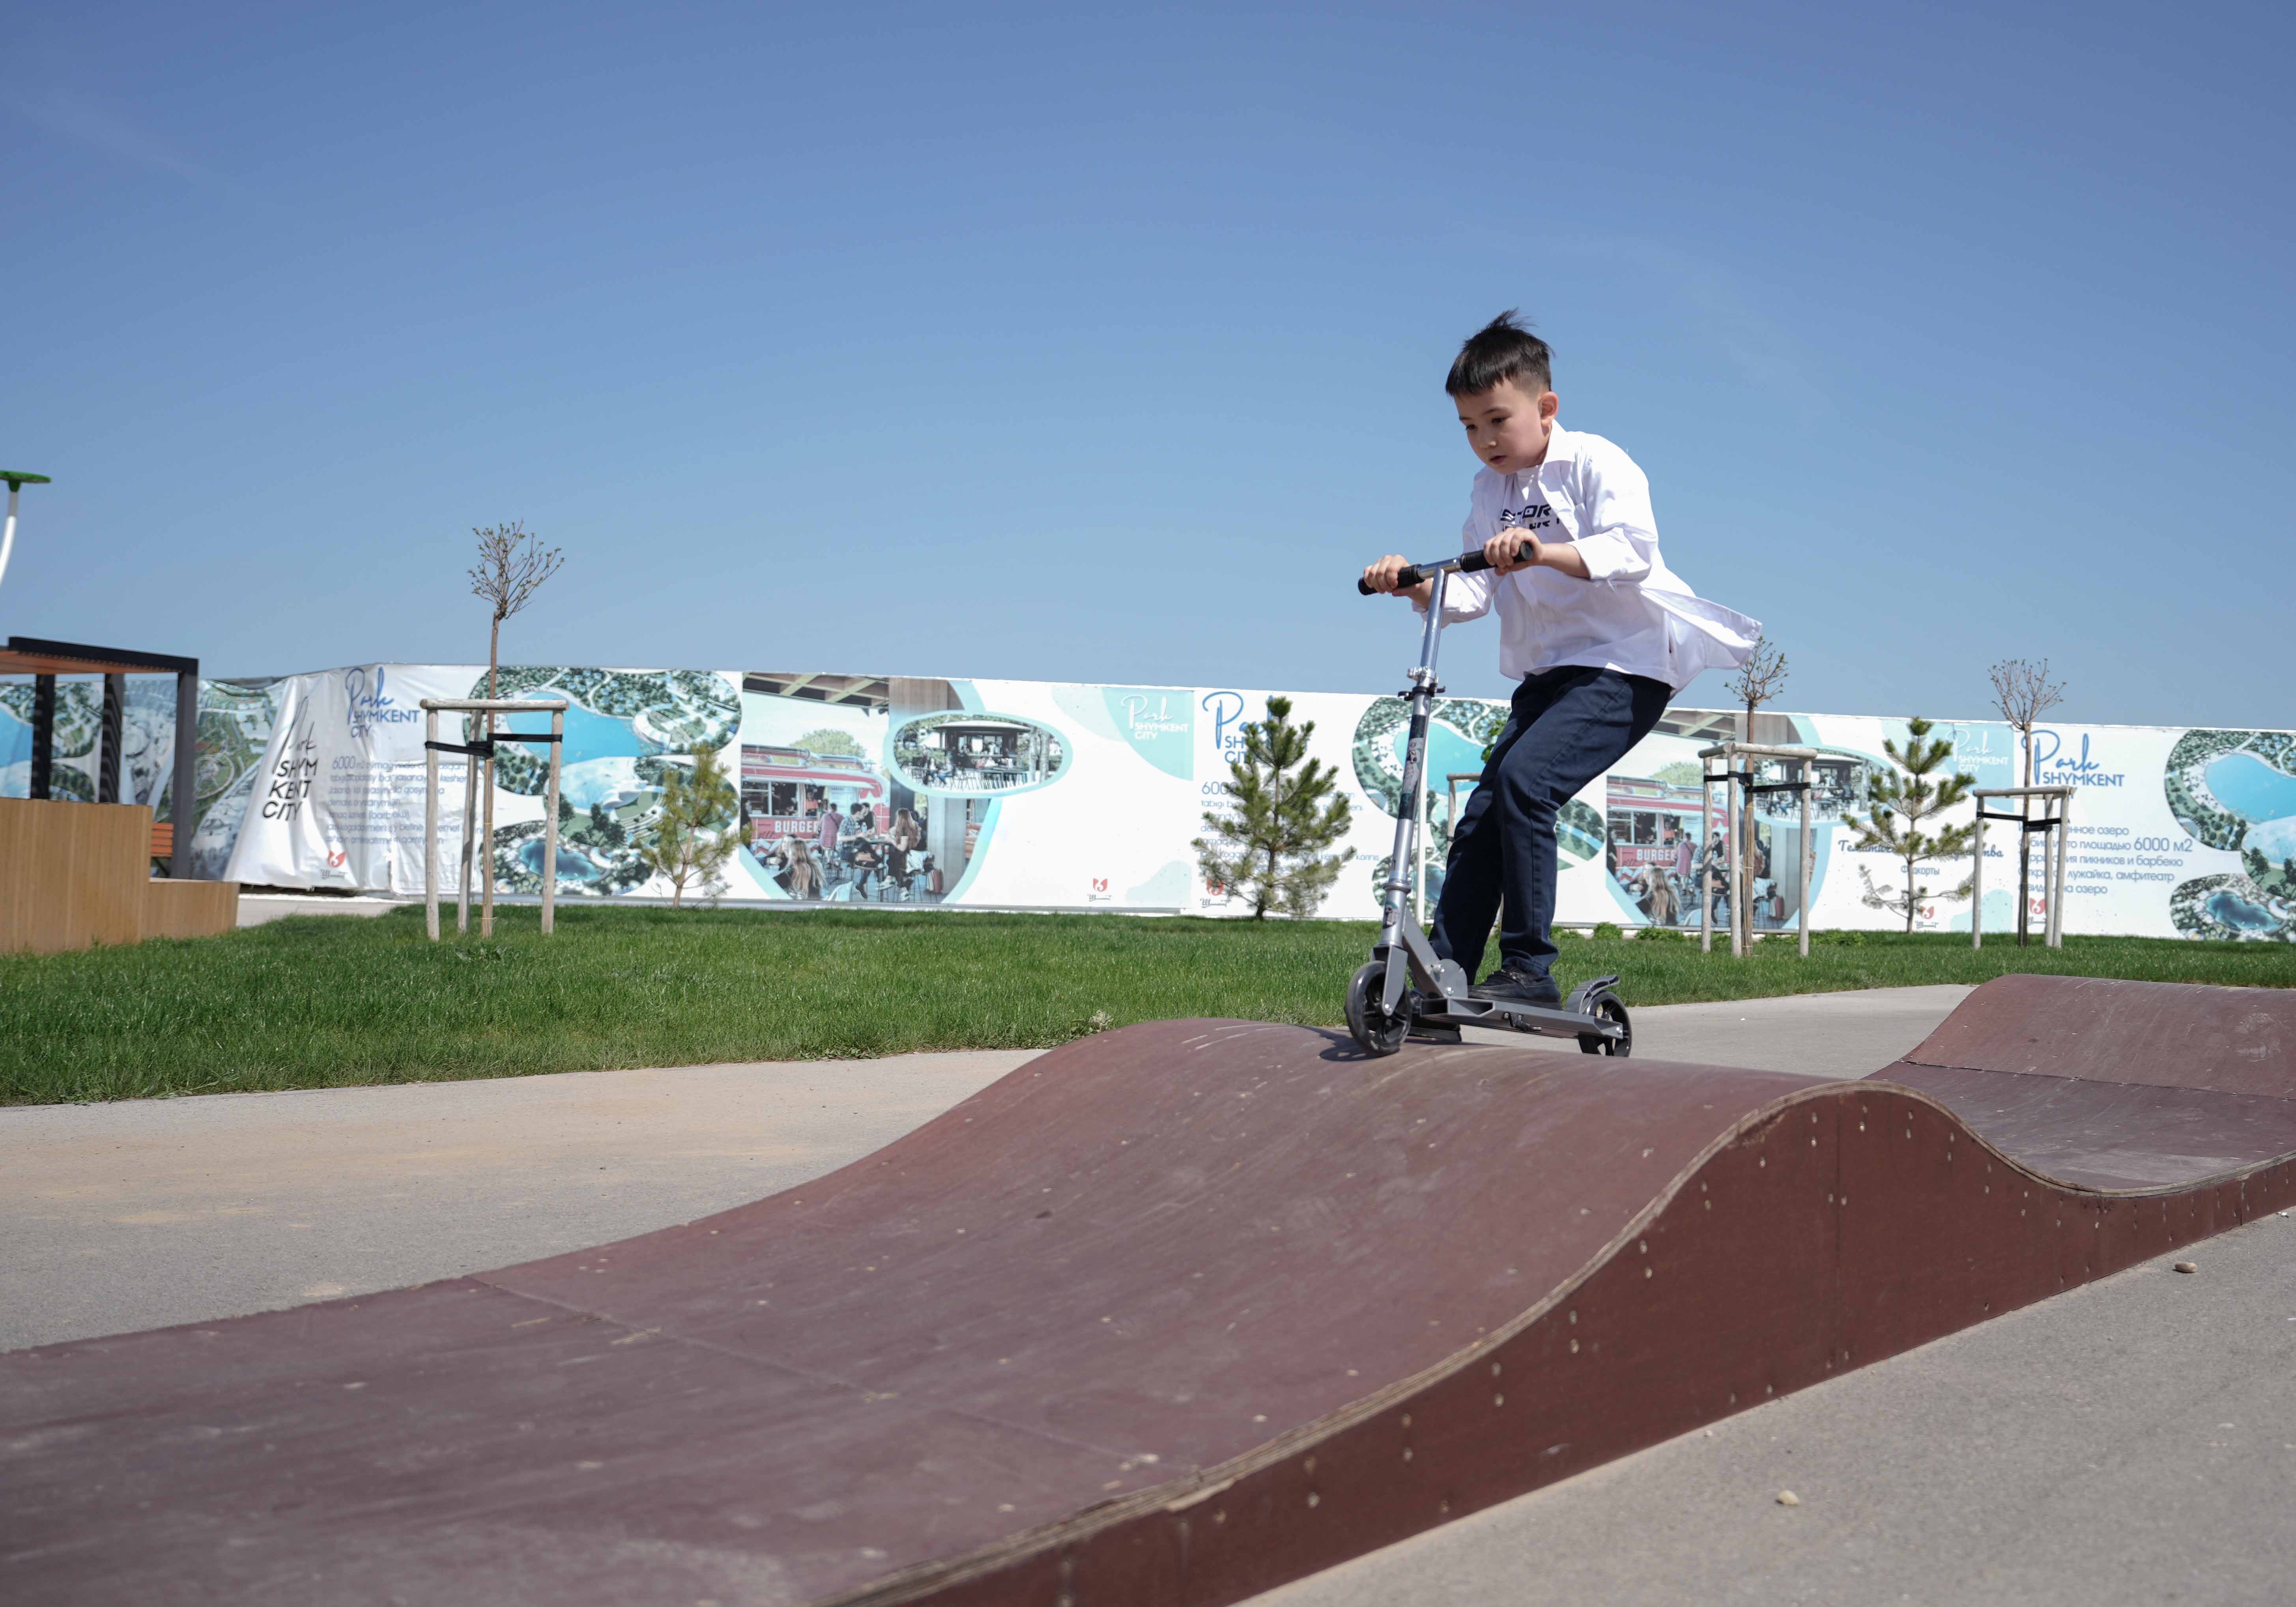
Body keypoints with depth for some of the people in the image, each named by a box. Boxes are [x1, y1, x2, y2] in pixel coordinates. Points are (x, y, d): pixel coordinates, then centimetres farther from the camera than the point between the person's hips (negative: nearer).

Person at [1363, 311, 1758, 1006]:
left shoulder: (1596, 463, -8)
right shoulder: (1489, 491, 12)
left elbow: (1635, 549, -25)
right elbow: (1472, 593, 4)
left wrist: (1545, 553, -40)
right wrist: (1416, 585, -16)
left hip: (1624, 664, -8)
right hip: (1546, 673, 8)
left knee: (1523, 779, -27)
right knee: (1480, 817, 0)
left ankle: (1529, 968, -20)